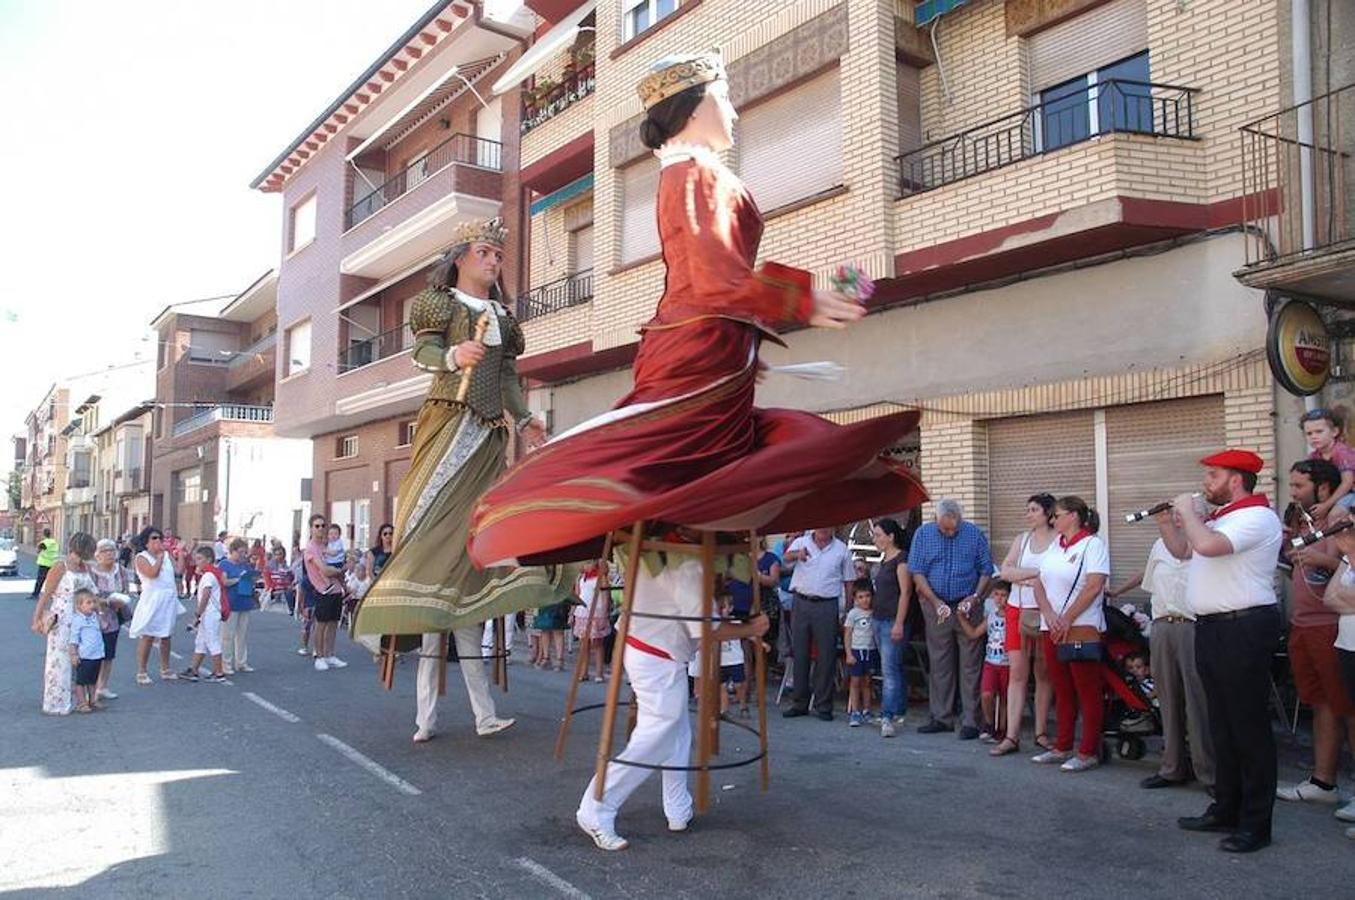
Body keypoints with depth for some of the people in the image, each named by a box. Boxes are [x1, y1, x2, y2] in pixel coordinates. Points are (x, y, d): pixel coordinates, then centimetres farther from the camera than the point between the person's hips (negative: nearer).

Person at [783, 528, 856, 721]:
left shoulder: (842, 549, 6)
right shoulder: (801, 542, 4)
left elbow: (849, 581, 10)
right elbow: (787, 556, -18)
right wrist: (798, 554, -42)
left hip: (827, 606, -1)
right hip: (801, 602, 1)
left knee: (826, 656, 0)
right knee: (799, 654, 7)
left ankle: (824, 705, 10)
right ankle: (799, 703, 17)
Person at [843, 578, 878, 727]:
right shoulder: (853, 613, -5)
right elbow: (847, 635, -4)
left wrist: (879, 651, 0)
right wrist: (849, 654, -10)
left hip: (871, 651, 3)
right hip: (856, 651, -3)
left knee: (866, 682, 11)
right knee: (855, 682, -1)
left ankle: (866, 711, 19)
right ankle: (854, 713, 1)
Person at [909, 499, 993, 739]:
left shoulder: (975, 534, -1)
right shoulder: (923, 534, 1)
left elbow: (986, 571, 2)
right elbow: (917, 573, -1)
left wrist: (975, 597, -11)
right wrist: (936, 602, -9)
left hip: (968, 607, -2)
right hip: (937, 608, 2)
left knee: (970, 666, -1)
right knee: (939, 665, 8)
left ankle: (971, 721, 3)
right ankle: (942, 718, 17)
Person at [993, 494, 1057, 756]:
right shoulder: (1021, 540, 13)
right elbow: (1005, 571, 2)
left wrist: (1024, 577, -12)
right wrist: (1037, 573, -10)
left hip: (1045, 613, -4)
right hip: (1018, 609, 4)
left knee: (1043, 674, 5)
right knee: (1017, 673, 1)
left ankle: (1041, 733, 17)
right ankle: (1011, 736, 1)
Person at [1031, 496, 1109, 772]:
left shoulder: (1093, 544, -5)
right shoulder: (1055, 546, 16)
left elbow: (1094, 586, -15)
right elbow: (1039, 583, 10)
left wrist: (1066, 619, -16)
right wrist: (1048, 614, -7)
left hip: (1082, 630, -7)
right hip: (1052, 630, 7)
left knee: (1088, 692, -1)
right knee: (1062, 691, 13)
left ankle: (1088, 752, 5)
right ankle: (1062, 748, 20)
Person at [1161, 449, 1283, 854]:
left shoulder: (1257, 516, -14)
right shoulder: (1218, 518, 17)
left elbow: (1208, 545, -29)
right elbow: (1182, 551, 27)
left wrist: (1187, 512, -13)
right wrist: (1165, 521, 12)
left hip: (1244, 629, -10)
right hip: (1211, 629, 10)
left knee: (1249, 727, -3)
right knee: (1222, 726, 16)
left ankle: (1256, 823, 4)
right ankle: (1226, 809, 26)